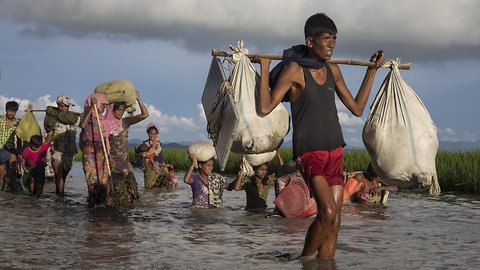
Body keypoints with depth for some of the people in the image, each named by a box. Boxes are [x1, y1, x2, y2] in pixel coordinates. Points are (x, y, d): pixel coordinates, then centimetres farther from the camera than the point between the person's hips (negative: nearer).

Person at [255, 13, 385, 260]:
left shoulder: (333, 70, 12)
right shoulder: (294, 69, -7)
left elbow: (357, 108, 20)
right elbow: (265, 108, -15)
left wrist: (372, 71, 22)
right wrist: (264, 67, -13)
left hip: (335, 150, 7)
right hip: (309, 151, -7)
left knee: (334, 223, 2)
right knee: (328, 212, -22)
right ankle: (305, 261, -2)